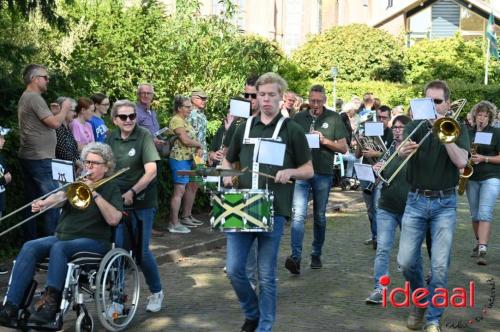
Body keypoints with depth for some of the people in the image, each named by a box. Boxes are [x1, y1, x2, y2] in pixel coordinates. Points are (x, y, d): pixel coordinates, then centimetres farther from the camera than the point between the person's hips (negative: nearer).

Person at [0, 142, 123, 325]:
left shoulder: (111, 188, 7)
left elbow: (113, 219, -10)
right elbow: (60, 196, -4)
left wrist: (95, 194, -12)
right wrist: (43, 203, -25)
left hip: (93, 241, -4)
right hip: (62, 235, 5)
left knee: (59, 248, -35)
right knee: (29, 247, -22)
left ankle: (50, 303, -41)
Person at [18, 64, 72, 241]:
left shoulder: (25, 98, 17)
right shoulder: (34, 97, -15)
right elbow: (55, 123, -18)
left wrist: (53, 112, 14)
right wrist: (65, 108, -3)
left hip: (28, 158, 11)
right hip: (39, 159, -11)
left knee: (32, 202, 13)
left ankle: (30, 242, 17)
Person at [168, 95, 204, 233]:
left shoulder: (185, 120, 18)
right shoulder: (176, 120, -12)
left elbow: (191, 138, 18)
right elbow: (185, 140, -19)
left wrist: (198, 148, -1)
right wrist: (199, 144, -4)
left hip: (187, 159, 10)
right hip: (179, 159, -9)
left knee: (184, 190, 13)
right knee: (179, 190, -8)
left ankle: (185, 218, 20)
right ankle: (174, 224, -5)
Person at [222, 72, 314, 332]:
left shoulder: (292, 130, 1)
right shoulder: (244, 128, 11)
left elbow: (308, 170, 5)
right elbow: (227, 161, 22)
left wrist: (289, 172, -16)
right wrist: (227, 175, 0)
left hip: (273, 211, -3)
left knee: (266, 275, 2)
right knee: (234, 269, 1)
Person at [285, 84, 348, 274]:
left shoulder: (333, 118, 4)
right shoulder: (299, 118, 9)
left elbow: (344, 148, 2)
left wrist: (325, 140, -13)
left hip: (323, 174, 0)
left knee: (320, 216, 11)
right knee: (298, 214, -13)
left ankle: (316, 255, 24)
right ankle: (295, 257, -20)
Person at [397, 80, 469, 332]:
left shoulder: (457, 128, 2)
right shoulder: (416, 126, 4)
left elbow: (461, 162, -13)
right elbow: (402, 151, -15)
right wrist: (405, 150, -38)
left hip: (445, 203, -1)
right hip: (416, 201, 1)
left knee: (440, 266, -5)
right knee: (406, 261, -2)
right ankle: (419, 299, 27)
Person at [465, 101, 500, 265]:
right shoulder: (468, 133, 9)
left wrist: (483, 158, -17)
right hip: (472, 178, 4)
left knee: (485, 213, -17)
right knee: (475, 215, 11)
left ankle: (482, 251, -23)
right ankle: (479, 243, 29)